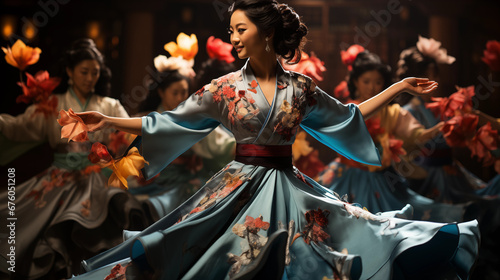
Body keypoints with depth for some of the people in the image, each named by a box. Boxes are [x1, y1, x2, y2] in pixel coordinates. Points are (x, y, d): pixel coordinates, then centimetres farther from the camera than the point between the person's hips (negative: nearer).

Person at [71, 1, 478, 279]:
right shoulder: (225, 88, 0)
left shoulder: (300, 88, 3)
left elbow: (347, 115, 15)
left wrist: (400, 88, 13)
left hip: (289, 188, 2)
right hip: (241, 186, -2)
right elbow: (170, 122, 2)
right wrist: (107, 121, -3)